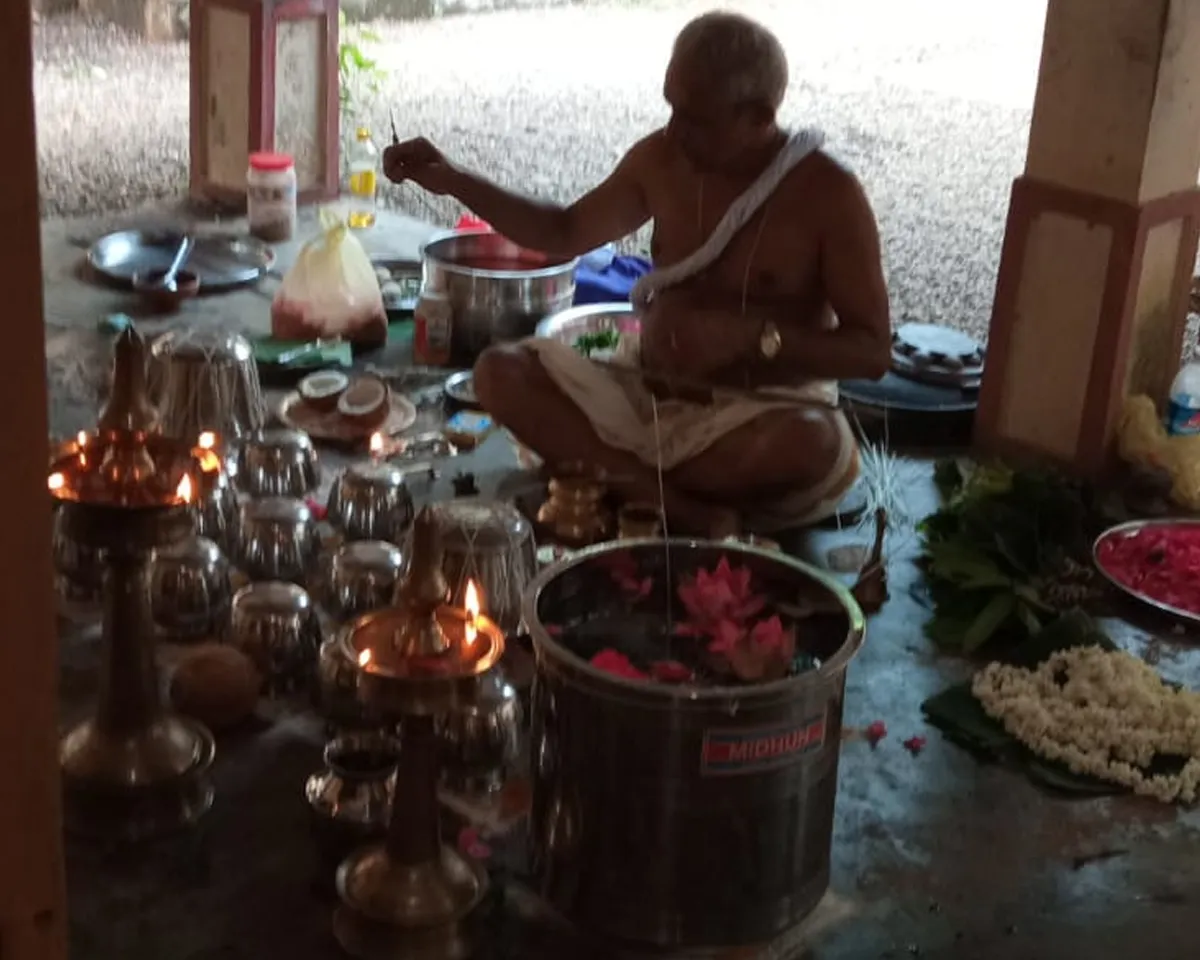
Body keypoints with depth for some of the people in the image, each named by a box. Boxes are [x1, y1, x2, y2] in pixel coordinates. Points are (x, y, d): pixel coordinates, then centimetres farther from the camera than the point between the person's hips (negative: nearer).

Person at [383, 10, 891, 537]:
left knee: (816, 444, -40)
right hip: (649, 400, 6)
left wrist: (753, 336, -27)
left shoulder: (828, 195, -13)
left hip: (759, 418, -5)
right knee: (501, 373, -16)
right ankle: (690, 513, -28)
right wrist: (453, 181, 4)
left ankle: (606, 475, -21)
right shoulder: (663, 159, 1)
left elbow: (873, 351, -13)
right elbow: (567, 231, 16)